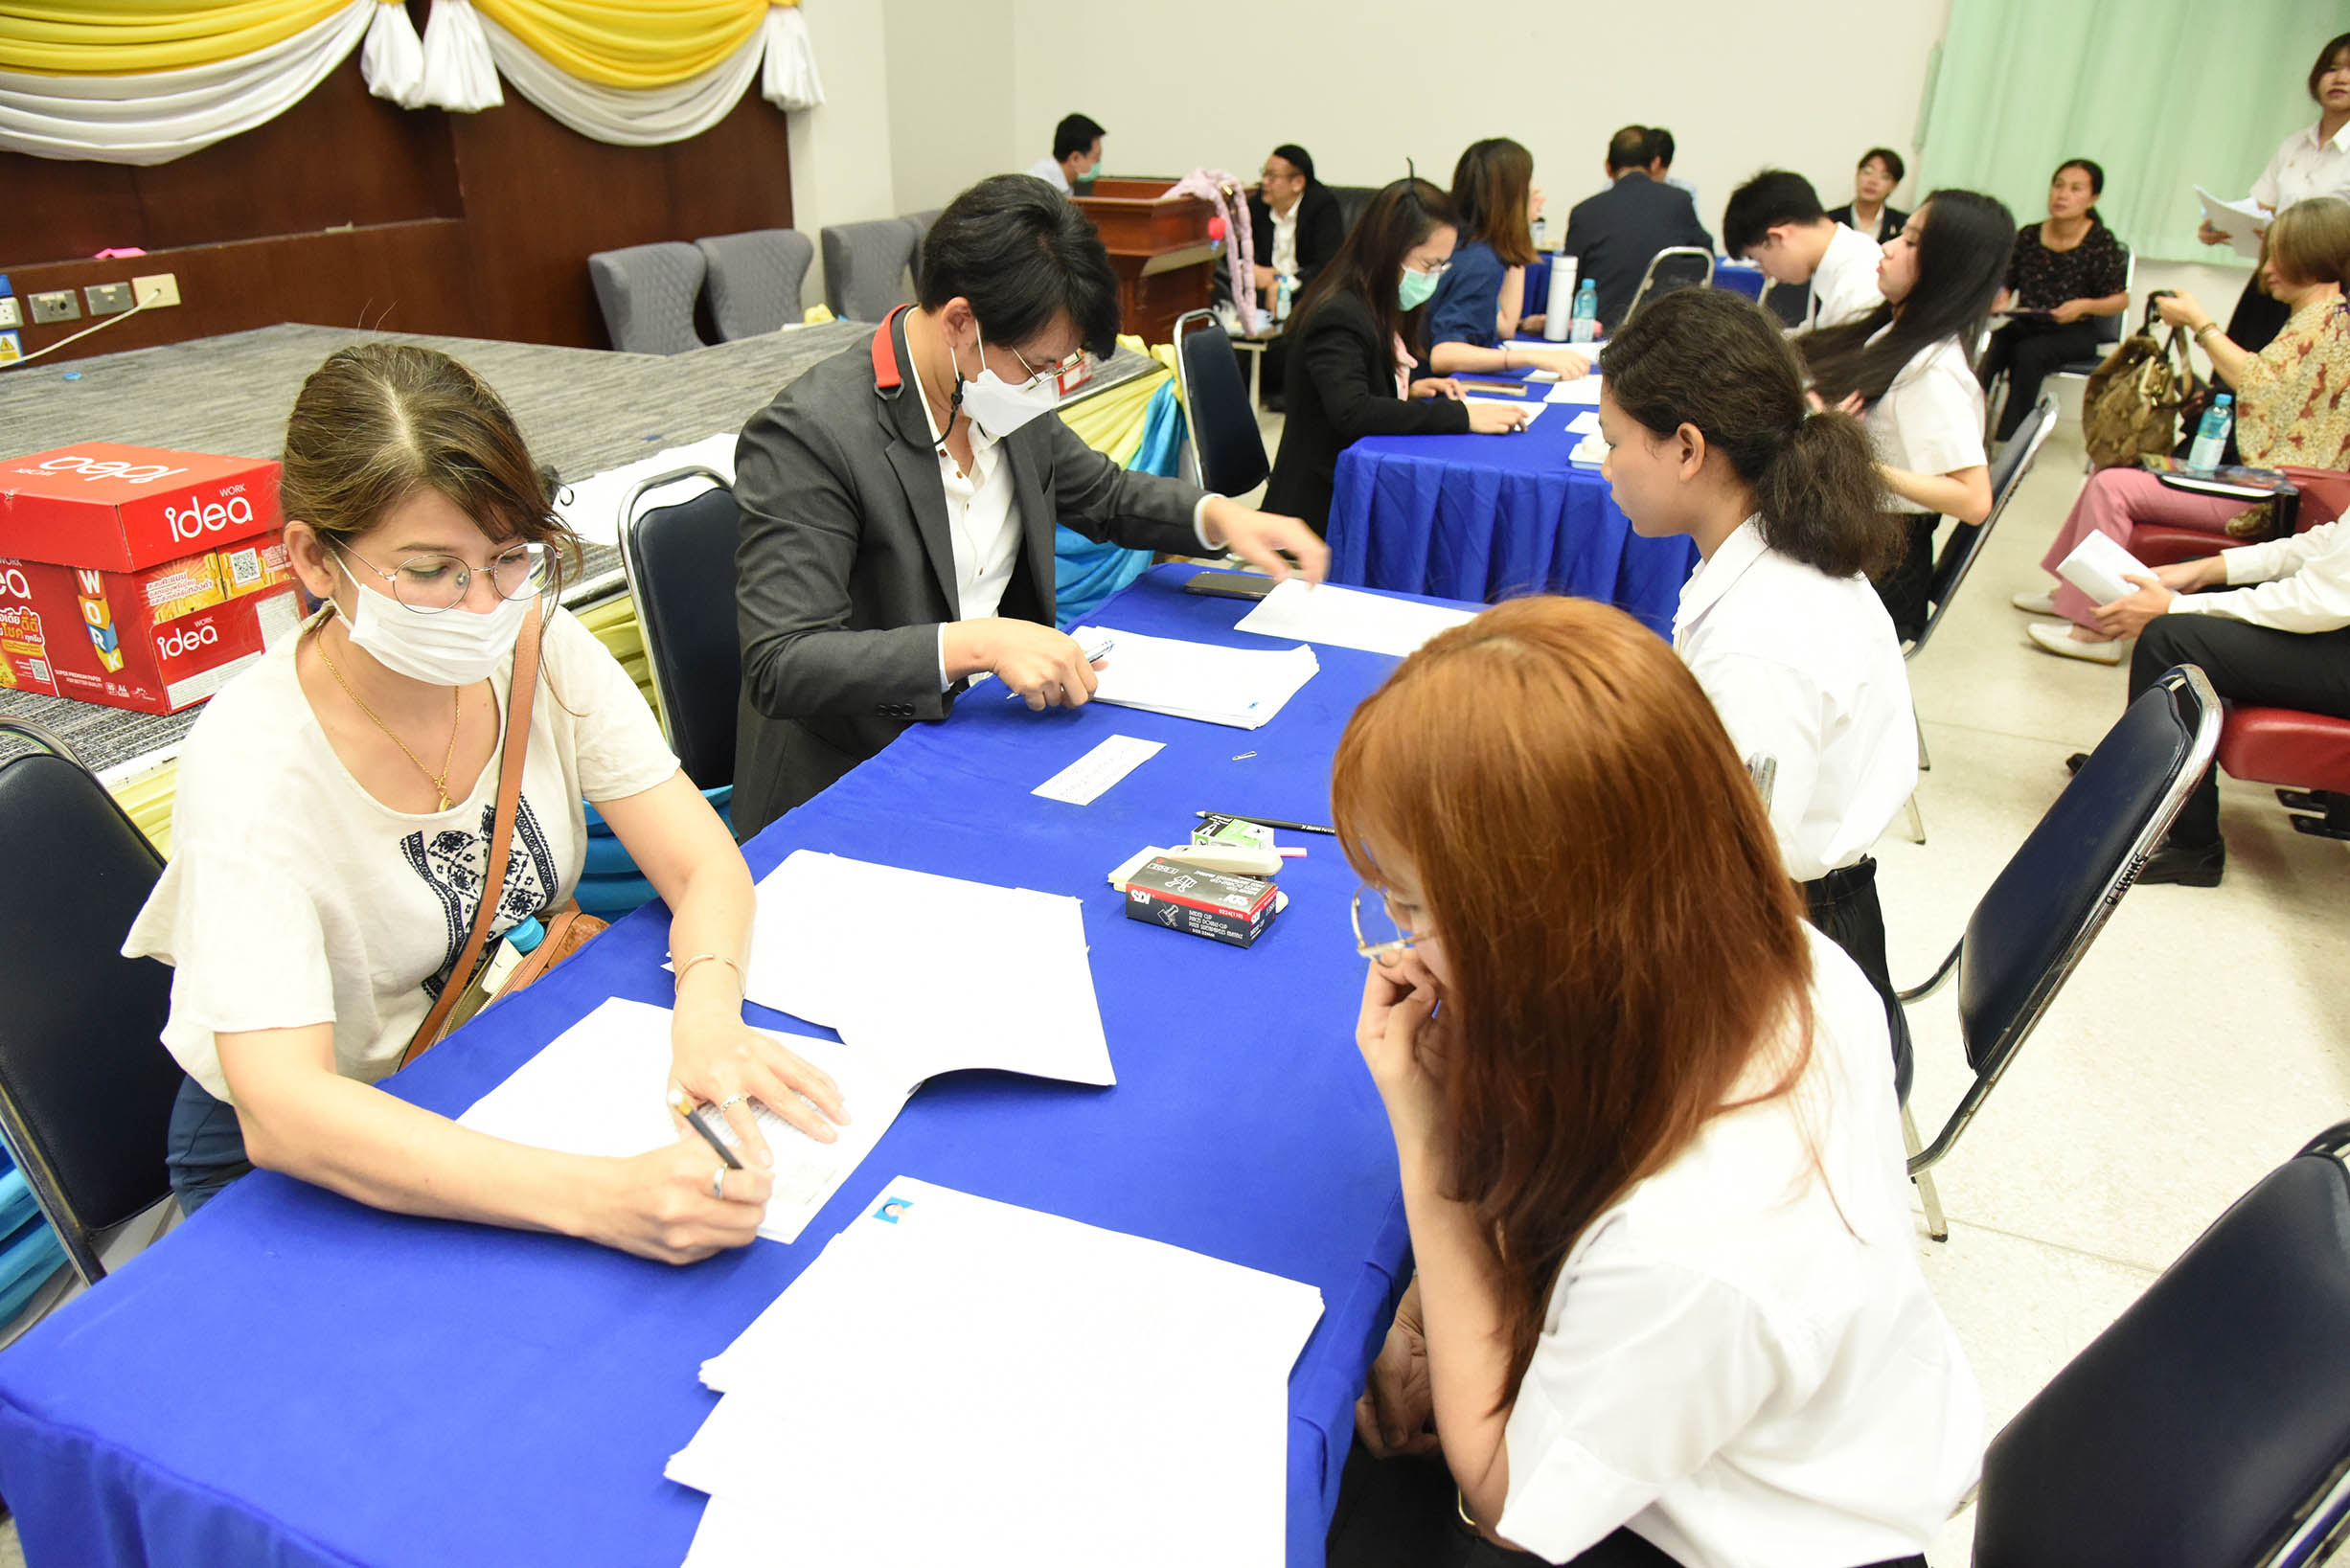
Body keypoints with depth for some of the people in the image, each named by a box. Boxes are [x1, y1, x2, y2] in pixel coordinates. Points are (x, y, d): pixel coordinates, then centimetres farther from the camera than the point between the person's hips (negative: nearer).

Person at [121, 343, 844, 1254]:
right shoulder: (252, 759, -25)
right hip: (304, 1161, -4)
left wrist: (707, 1024, -36)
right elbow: (283, 1113, -35)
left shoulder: (541, 649, -12)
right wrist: (599, 1197, -49)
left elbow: (706, 868, -13)